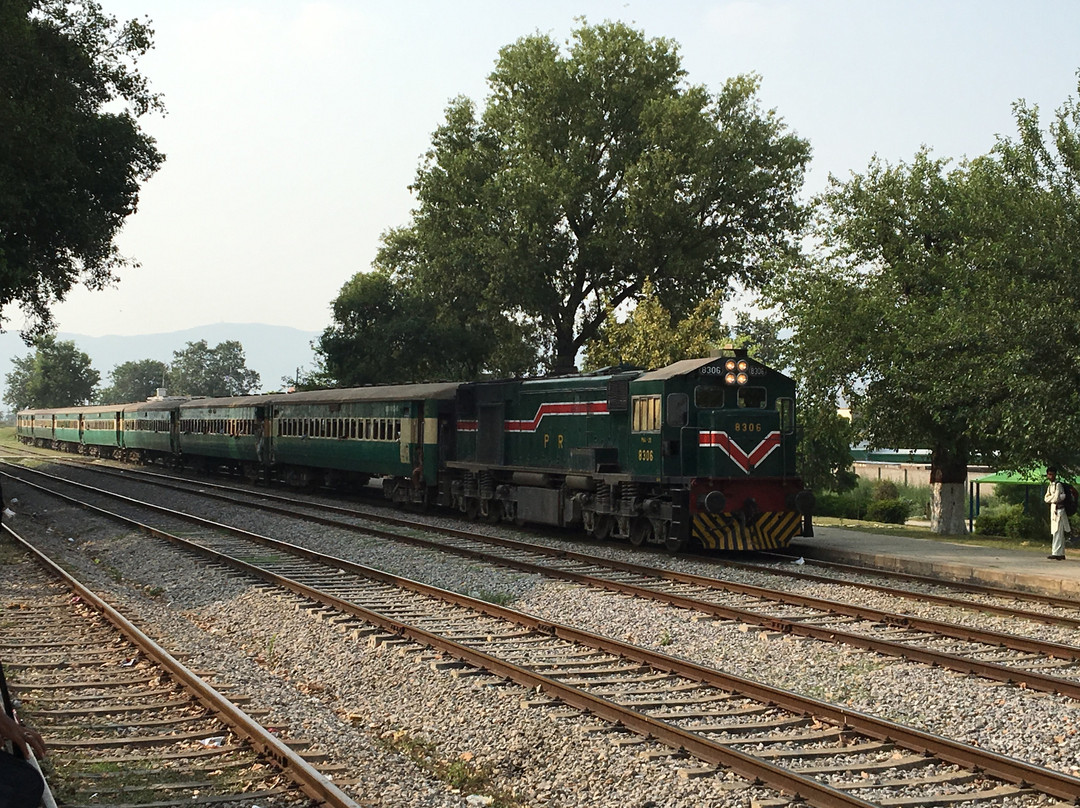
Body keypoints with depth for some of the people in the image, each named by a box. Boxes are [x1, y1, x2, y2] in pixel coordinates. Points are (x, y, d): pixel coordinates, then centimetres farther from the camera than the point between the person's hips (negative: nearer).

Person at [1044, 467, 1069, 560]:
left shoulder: (1058, 484, -11)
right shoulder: (1050, 485, 17)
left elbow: (1056, 498, -17)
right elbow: (1046, 498, 8)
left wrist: (1051, 498, 1)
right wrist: (1054, 497, -7)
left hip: (1058, 510, -9)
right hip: (1053, 510, 9)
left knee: (1057, 532, -12)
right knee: (1057, 533, 11)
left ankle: (1056, 553, -15)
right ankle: (1061, 554, 15)